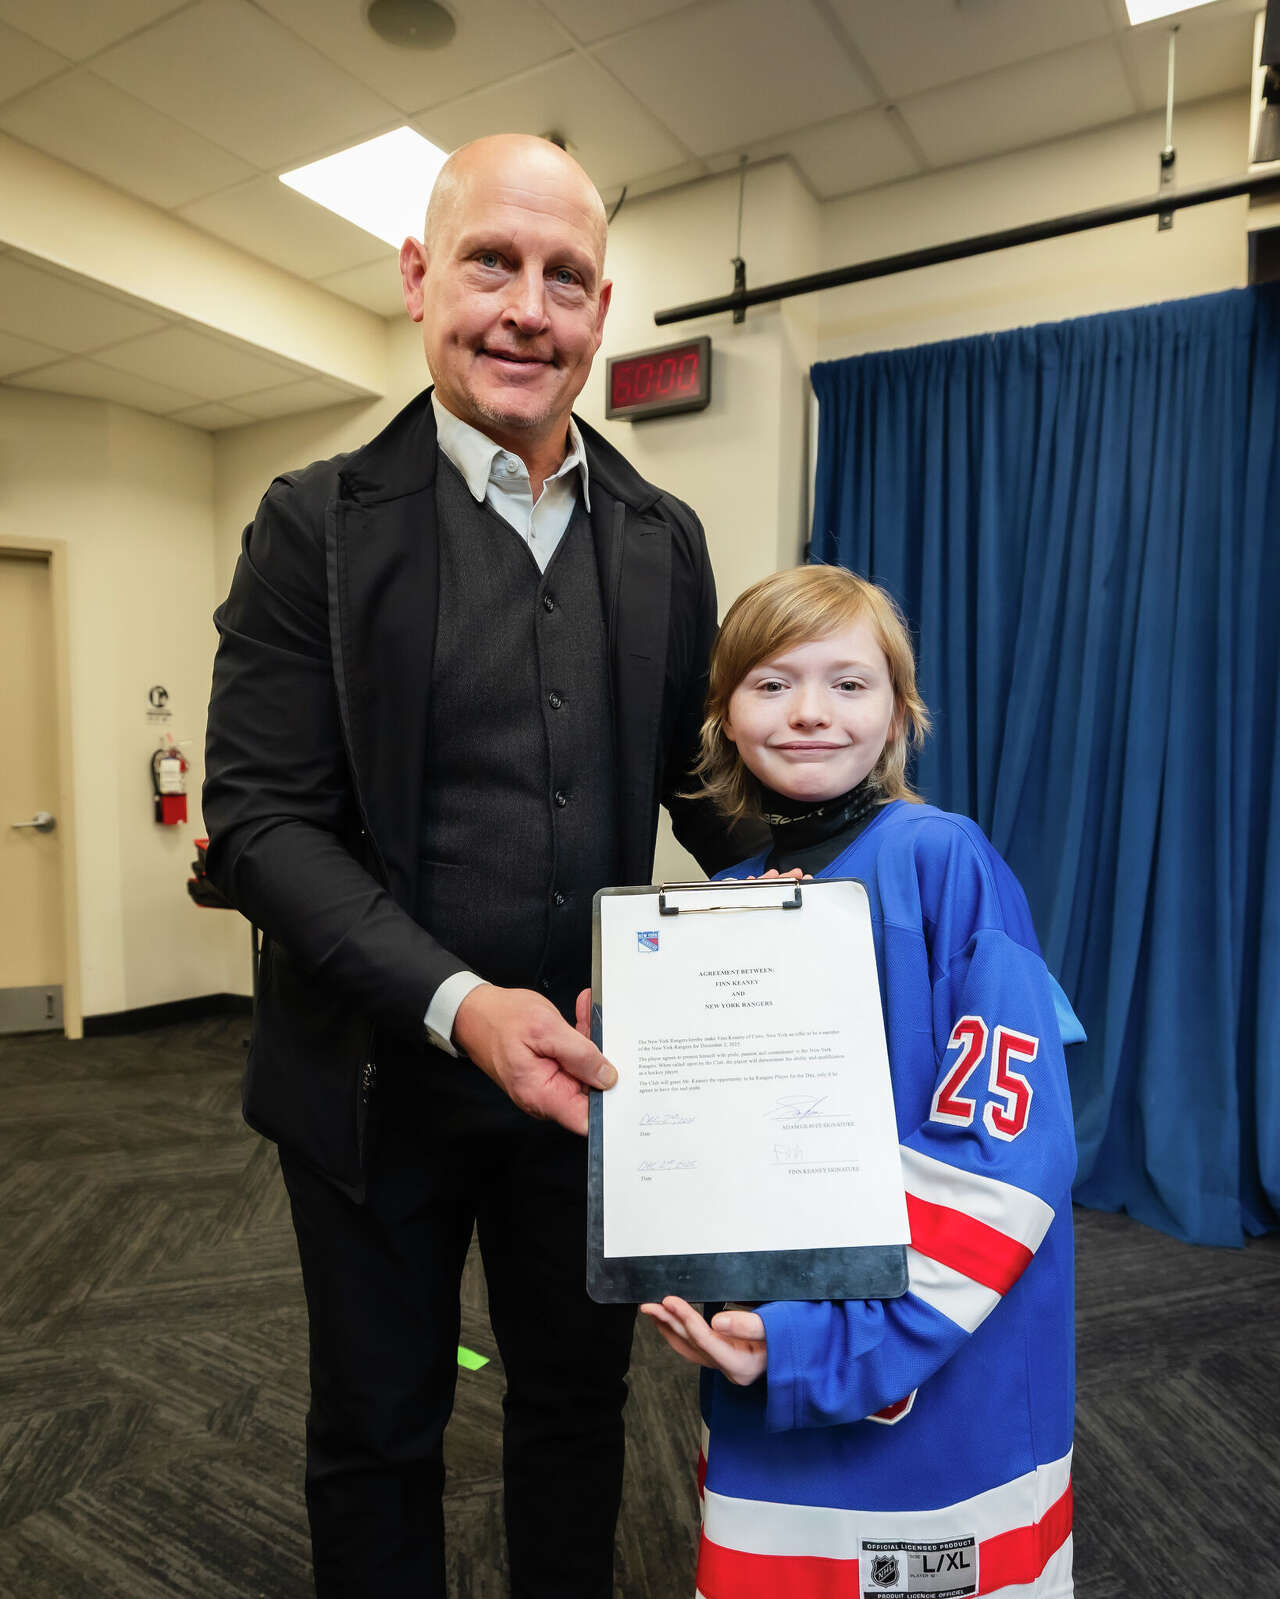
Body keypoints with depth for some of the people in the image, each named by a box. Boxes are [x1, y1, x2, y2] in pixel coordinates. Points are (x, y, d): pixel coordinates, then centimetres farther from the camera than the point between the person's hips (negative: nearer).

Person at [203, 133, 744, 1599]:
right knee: (377, 1429, 20)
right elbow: (259, 819, -13)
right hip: (380, 1074, -2)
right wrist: (461, 1007, -24)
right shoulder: (318, 526, -7)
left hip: (589, 1065, 3)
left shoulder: (662, 539, 3)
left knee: (578, 1402, 23)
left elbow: (697, 778, 9)